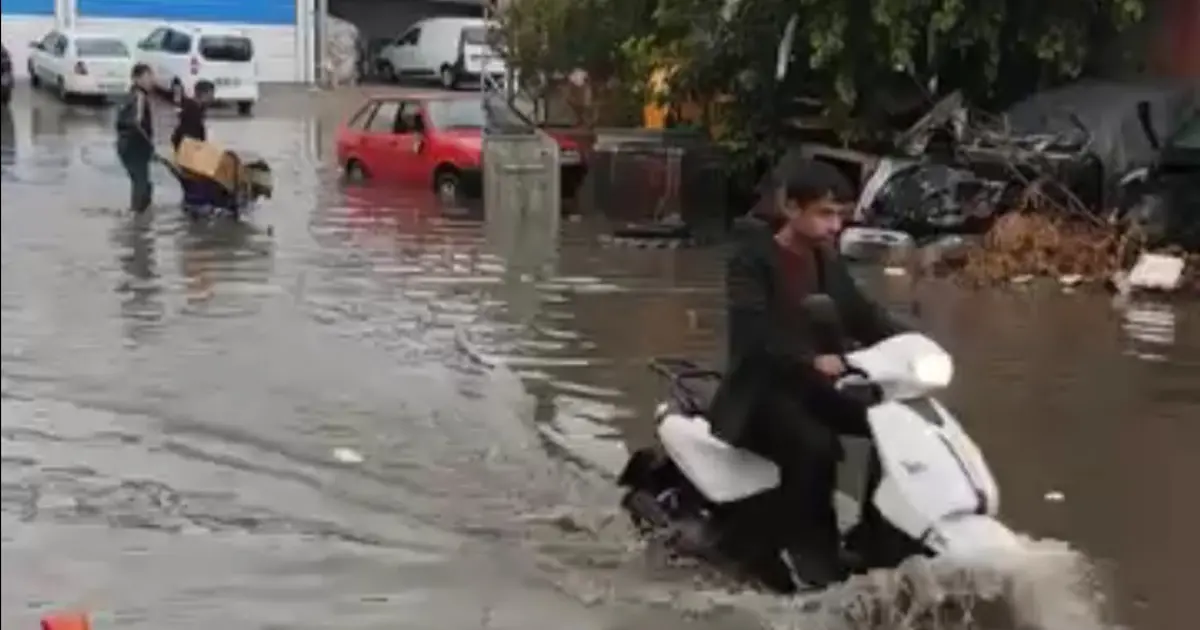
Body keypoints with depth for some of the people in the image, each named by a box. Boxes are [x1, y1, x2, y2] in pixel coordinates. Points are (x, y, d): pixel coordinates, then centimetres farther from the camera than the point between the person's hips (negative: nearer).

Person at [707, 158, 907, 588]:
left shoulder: (826, 261, 12)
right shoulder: (751, 258, -12)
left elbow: (860, 315, 10)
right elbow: (752, 331, -26)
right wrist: (810, 360, -40)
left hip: (814, 384, 8)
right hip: (763, 388, -7)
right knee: (815, 446, -34)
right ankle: (808, 552, -20)